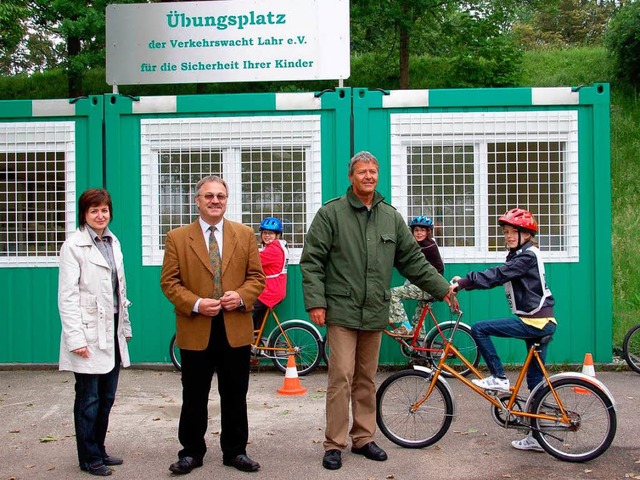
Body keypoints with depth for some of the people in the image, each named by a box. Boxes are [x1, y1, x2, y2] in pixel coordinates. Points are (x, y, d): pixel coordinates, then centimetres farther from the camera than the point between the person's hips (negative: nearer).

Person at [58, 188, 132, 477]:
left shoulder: (113, 243, 11)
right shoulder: (73, 245, -8)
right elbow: (67, 296, -12)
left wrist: (125, 327, 15)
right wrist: (75, 338, -17)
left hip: (112, 331, 7)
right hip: (89, 333, -6)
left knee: (107, 397, 13)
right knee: (88, 399, 3)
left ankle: (99, 450, 27)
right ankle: (89, 458, 16)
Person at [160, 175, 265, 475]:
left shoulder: (245, 235, 7)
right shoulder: (177, 237, 2)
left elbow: (256, 276, 7)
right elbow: (169, 282, -1)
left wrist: (241, 296, -13)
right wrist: (196, 304, -16)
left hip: (236, 330, 2)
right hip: (195, 331, -1)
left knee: (235, 397, 11)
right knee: (194, 398, 10)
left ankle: (235, 451, 26)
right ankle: (192, 452, 25)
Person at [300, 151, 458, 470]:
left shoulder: (391, 217, 11)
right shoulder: (331, 213, -3)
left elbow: (413, 260, 16)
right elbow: (311, 261, -5)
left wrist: (441, 288, 14)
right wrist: (315, 302, -13)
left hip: (374, 313, 5)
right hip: (342, 312, -4)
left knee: (367, 380, 13)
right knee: (341, 378, -5)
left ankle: (363, 438, 25)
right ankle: (334, 445, 6)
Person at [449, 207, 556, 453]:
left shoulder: (528, 256, -11)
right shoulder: (518, 256, 19)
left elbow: (496, 275, -21)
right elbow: (496, 277, 13)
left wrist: (463, 282, -24)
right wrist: (464, 281, 0)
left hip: (535, 322, -10)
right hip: (539, 322, 10)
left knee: (479, 329, -12)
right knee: (535, 379, 11)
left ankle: (498, 378, -3)